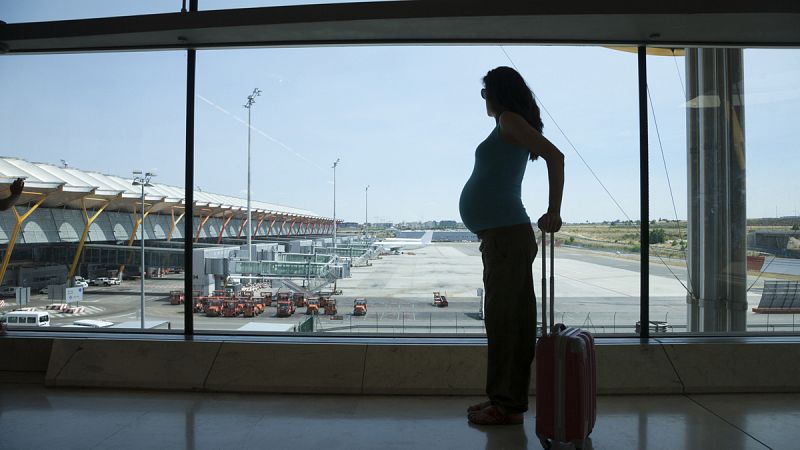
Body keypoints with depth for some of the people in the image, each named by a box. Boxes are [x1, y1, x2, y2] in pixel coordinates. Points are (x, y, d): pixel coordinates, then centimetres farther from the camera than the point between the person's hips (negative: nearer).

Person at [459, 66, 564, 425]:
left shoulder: (509, 120, -5)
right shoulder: (508, 127, 21)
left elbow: (555, 156, -16)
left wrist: (554, 213, -17)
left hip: (505, 234, -10)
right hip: (505, 234, 10)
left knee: (503, 318, -6)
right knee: (510, 317, 12)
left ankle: (507, 405, 2)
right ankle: (508, 399, 21)